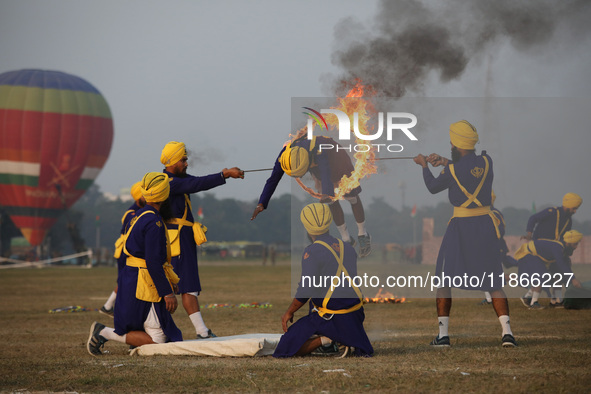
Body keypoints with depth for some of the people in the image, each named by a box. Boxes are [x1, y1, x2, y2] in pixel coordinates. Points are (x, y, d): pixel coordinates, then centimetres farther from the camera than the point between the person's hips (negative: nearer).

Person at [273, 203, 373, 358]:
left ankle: (324, 340, -14)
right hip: (355, 315, 6)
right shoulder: (347, 248, 11)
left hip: (331, 318, -6)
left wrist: (289, 312, -1)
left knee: (285, 350, -2)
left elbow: (306, 290, -15)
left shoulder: (312, 252, -11)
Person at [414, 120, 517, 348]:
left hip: (460, 226, -3)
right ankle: (507, 331, -8)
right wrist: (445, 161, 22)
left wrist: (424, 166, 22)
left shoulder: (452, 171, -12)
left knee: (444, 279, 9)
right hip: (485, 225, 3)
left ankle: (443, 334, 6)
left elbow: (433, 187, 7)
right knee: (493, 281, 6)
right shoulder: (486, 162, -2)